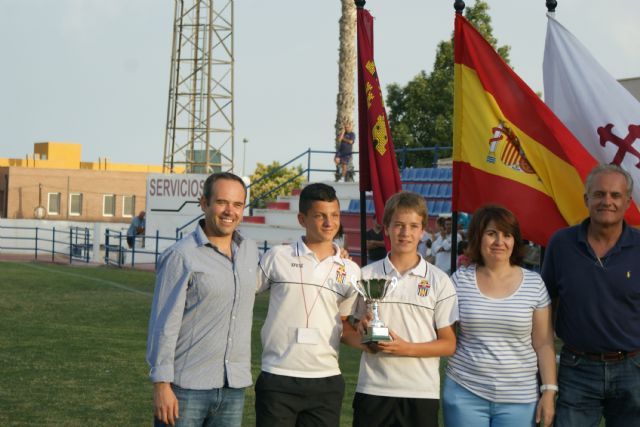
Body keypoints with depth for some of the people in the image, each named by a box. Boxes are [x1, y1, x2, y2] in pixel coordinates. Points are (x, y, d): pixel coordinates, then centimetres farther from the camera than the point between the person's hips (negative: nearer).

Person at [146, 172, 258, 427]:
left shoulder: (250, 251, 9)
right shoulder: (181, 256, -10)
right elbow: (164, 325, -12)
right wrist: (161, 384, -15)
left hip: (234, 387, 6)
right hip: (187, 388, -6)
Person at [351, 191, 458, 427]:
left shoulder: (439, 281, 2)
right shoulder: (366, 276, 6)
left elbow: (448, 344, 2)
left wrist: (407, 348, -14)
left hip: (421, 393, -1)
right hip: (372, 390, 1)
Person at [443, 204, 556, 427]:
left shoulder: (534, 283, 2)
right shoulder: (460, 280, 2)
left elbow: (544, 344, 3)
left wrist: (549, 391, -1)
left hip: (519, 399, 0)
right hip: (465, 394, 0)